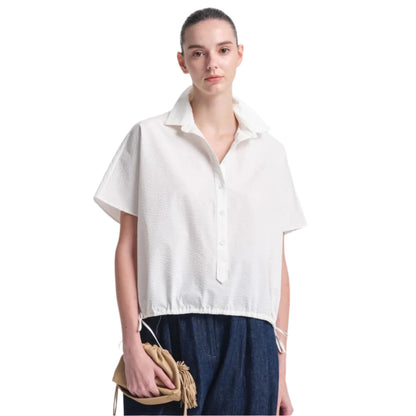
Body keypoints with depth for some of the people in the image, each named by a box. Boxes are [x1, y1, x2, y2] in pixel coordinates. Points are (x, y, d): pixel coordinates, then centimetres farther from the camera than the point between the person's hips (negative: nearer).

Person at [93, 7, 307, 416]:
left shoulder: (270, 151, 10)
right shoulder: (149, 138, 3)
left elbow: (278, 265, 10)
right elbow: (127, 249, 1)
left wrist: (281, 369, 7)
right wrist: (131, 345, -7)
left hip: (250, 343, 2)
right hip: (170, 336, -2)